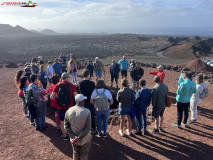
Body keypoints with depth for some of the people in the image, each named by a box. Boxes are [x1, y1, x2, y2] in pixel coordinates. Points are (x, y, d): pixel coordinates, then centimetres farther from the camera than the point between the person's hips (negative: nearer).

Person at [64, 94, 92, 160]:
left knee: (75, 153, 26)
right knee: (84, 155, 21)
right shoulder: (87, 112, -22)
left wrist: (72, 136, -9)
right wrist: (78, 138, -17)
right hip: (85, 139, -3)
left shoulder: (68, 111, -13)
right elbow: (88, 128, -22)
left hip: (73, 138, 3)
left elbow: (66, 125, -7)